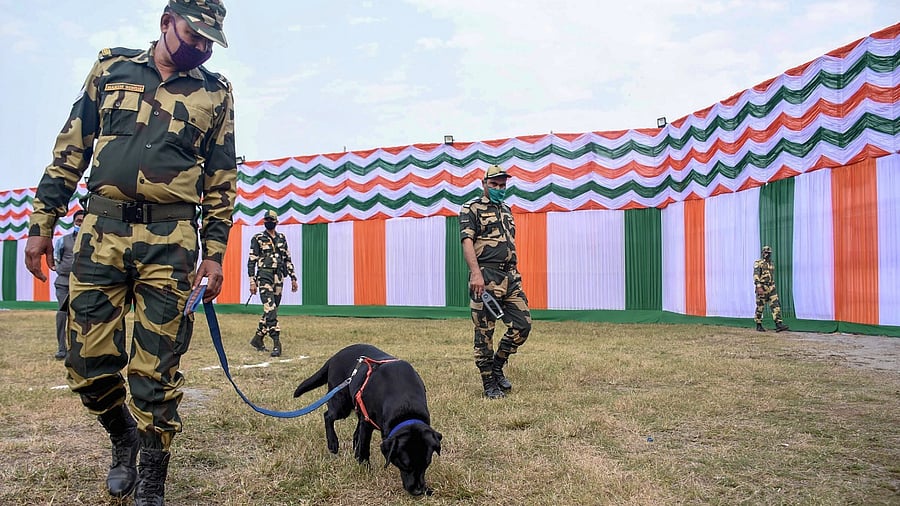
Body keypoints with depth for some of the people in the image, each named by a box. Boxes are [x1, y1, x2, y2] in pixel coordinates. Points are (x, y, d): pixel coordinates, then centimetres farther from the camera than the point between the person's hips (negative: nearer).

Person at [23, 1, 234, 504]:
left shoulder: (216, 93, 9)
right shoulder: (111, 68, 12)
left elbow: (222, 182, 8)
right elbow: (71, 150, 13)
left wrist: (215, 254, 0)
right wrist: (42, 224, 8)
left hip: (170, 243, -2)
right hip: (100, 234, 2)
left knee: (156, 373, 0)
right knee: (89, 364, 5)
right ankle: (125, 440, 34)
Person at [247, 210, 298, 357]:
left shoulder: (282, 238, 14)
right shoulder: (257, 239, 0)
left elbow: (287, 259, 17)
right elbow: (251, 262, -2)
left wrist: (293, 278, 12)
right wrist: (252, 282, -8)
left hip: (279, 278, 5)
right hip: (264, 277, -5)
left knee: (271, 310, 9)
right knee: (270, 310, -15)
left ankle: (258, 338, 24)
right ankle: (276, 344, -16)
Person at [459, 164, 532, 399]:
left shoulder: (507, 210, 23)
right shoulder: (472, 209, 0)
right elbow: (467, 242, -13)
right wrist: (476, 273, -26)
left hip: (510, 276, 7)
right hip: (485, 278, -7)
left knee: (522, 324, 1)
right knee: (484, 333, -1)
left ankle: (497, 366, 20)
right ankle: (490, 384, 9)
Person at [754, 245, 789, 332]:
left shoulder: (771, 264, 16)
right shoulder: (758, 263, -8)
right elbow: (756, 276, -18)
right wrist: (759, 287, -28)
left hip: (771, 288, 6)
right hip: (762, 288, -6)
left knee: (776, 305, -7)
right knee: (760, 307, 2)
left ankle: (779, 325, -13)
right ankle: (758, 325, 13)